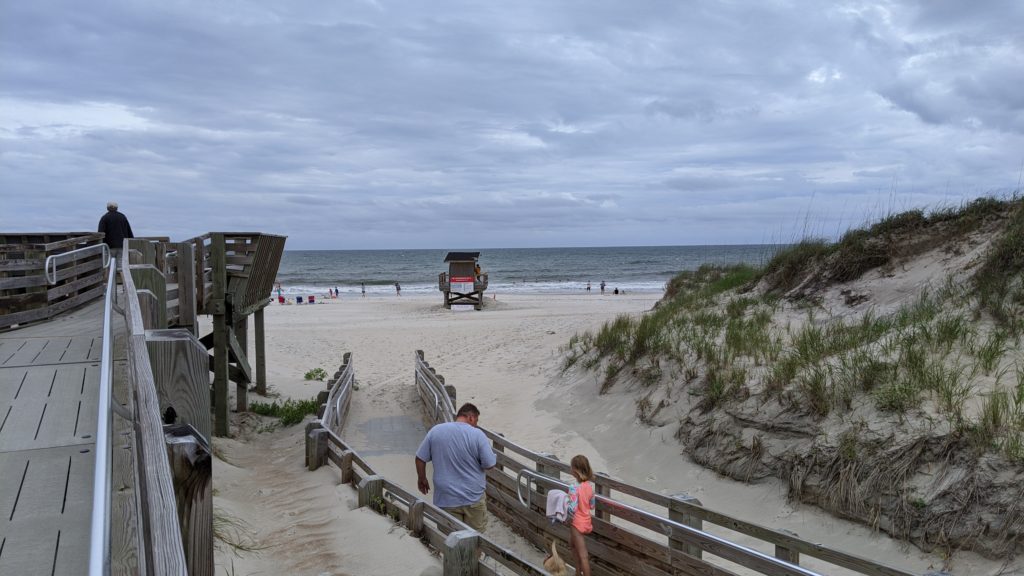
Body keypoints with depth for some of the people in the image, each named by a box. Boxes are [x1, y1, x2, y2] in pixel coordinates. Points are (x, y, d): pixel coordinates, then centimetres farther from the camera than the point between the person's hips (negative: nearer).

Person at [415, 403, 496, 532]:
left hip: (445, 499, 2)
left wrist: (422, 479, 17)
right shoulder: (477, 434, -12)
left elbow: (420, 458, 2)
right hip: (473, 497, -2)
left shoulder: (435, 431, -3)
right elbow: (489, 464, -10)